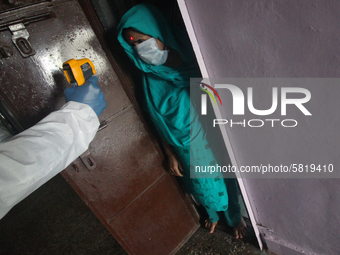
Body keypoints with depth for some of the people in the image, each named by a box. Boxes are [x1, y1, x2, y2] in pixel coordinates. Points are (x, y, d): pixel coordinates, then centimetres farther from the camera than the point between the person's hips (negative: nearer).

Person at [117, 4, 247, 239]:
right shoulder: (151, 79, -10)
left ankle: (236, 217, 48)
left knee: (223, 178, 18)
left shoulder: (194, 59, -16)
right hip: (187, 149, 2)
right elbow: (161, 123, -2)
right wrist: (171, 155, 4)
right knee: (202, 183, 21)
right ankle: (214, 214, 54)